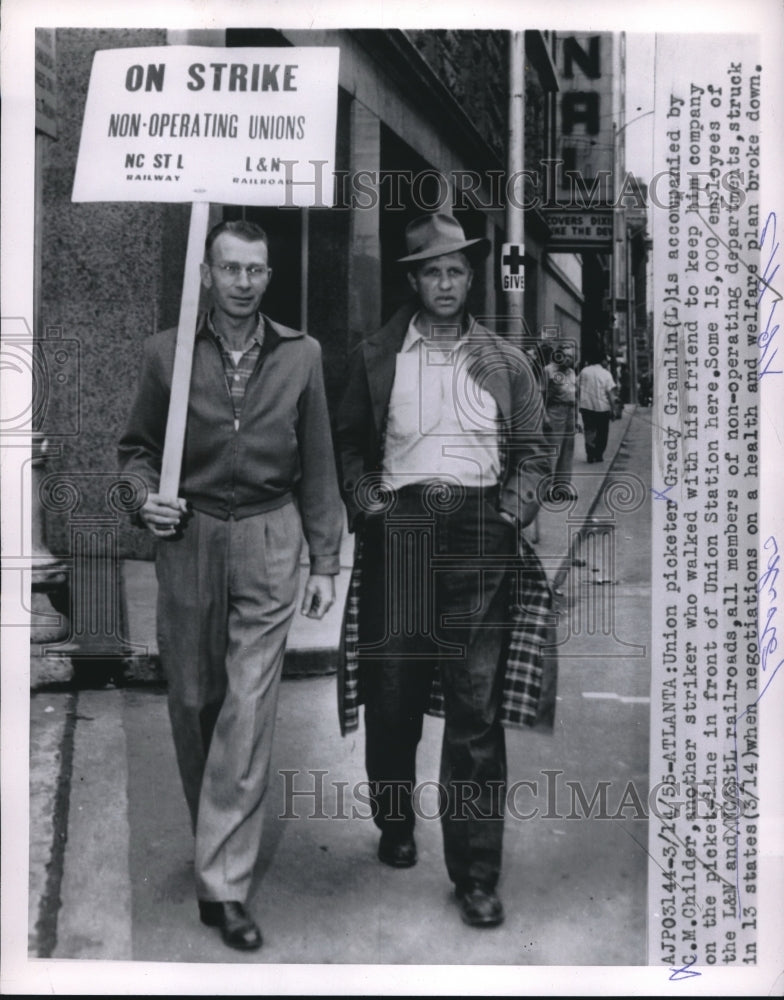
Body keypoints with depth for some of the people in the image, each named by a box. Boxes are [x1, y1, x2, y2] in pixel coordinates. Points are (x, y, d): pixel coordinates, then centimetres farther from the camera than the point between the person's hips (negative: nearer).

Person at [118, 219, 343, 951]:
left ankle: (223, 883, 4)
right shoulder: (166, 353, 0)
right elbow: (136, 446, 9)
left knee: (249, 708, -5)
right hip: (188, 539, 1)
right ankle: (215, 836, 36)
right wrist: (146, 495, -13)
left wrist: (325, 560, 3)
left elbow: (317, 464, 4)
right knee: (191, 700, 12)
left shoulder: (301, 355, 1)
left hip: (268, 542, -1)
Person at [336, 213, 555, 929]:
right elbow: (350, 444, 15)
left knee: (477, 711, -3)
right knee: (390, 698, 6)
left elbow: (532, 455, 12)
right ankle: (395, 827, 30)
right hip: (398, 532, 1)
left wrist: (509, 513, -3)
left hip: (480, 539, 0)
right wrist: (368, 502, 0)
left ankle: (476, 873, 6)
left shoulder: (507, 364, 11)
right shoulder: (375, 358, 11)